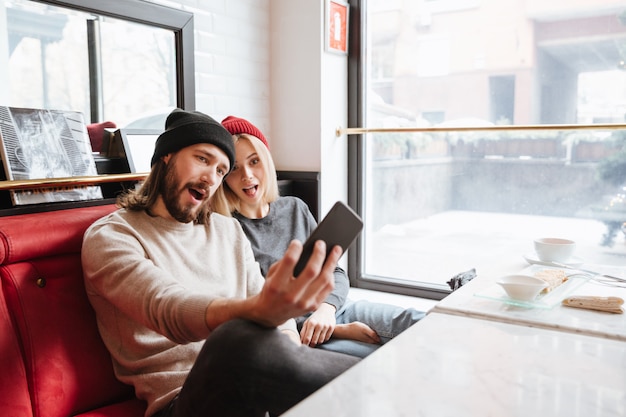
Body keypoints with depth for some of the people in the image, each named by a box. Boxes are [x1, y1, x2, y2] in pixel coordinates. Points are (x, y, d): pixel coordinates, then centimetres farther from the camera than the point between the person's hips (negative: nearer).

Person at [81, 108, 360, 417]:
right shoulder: (109, 237, -1)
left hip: (257, 381, 4)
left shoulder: (229, 231, 18)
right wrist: (260, 311, -42)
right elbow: (168, 312, -21)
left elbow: (274, 315, 11)